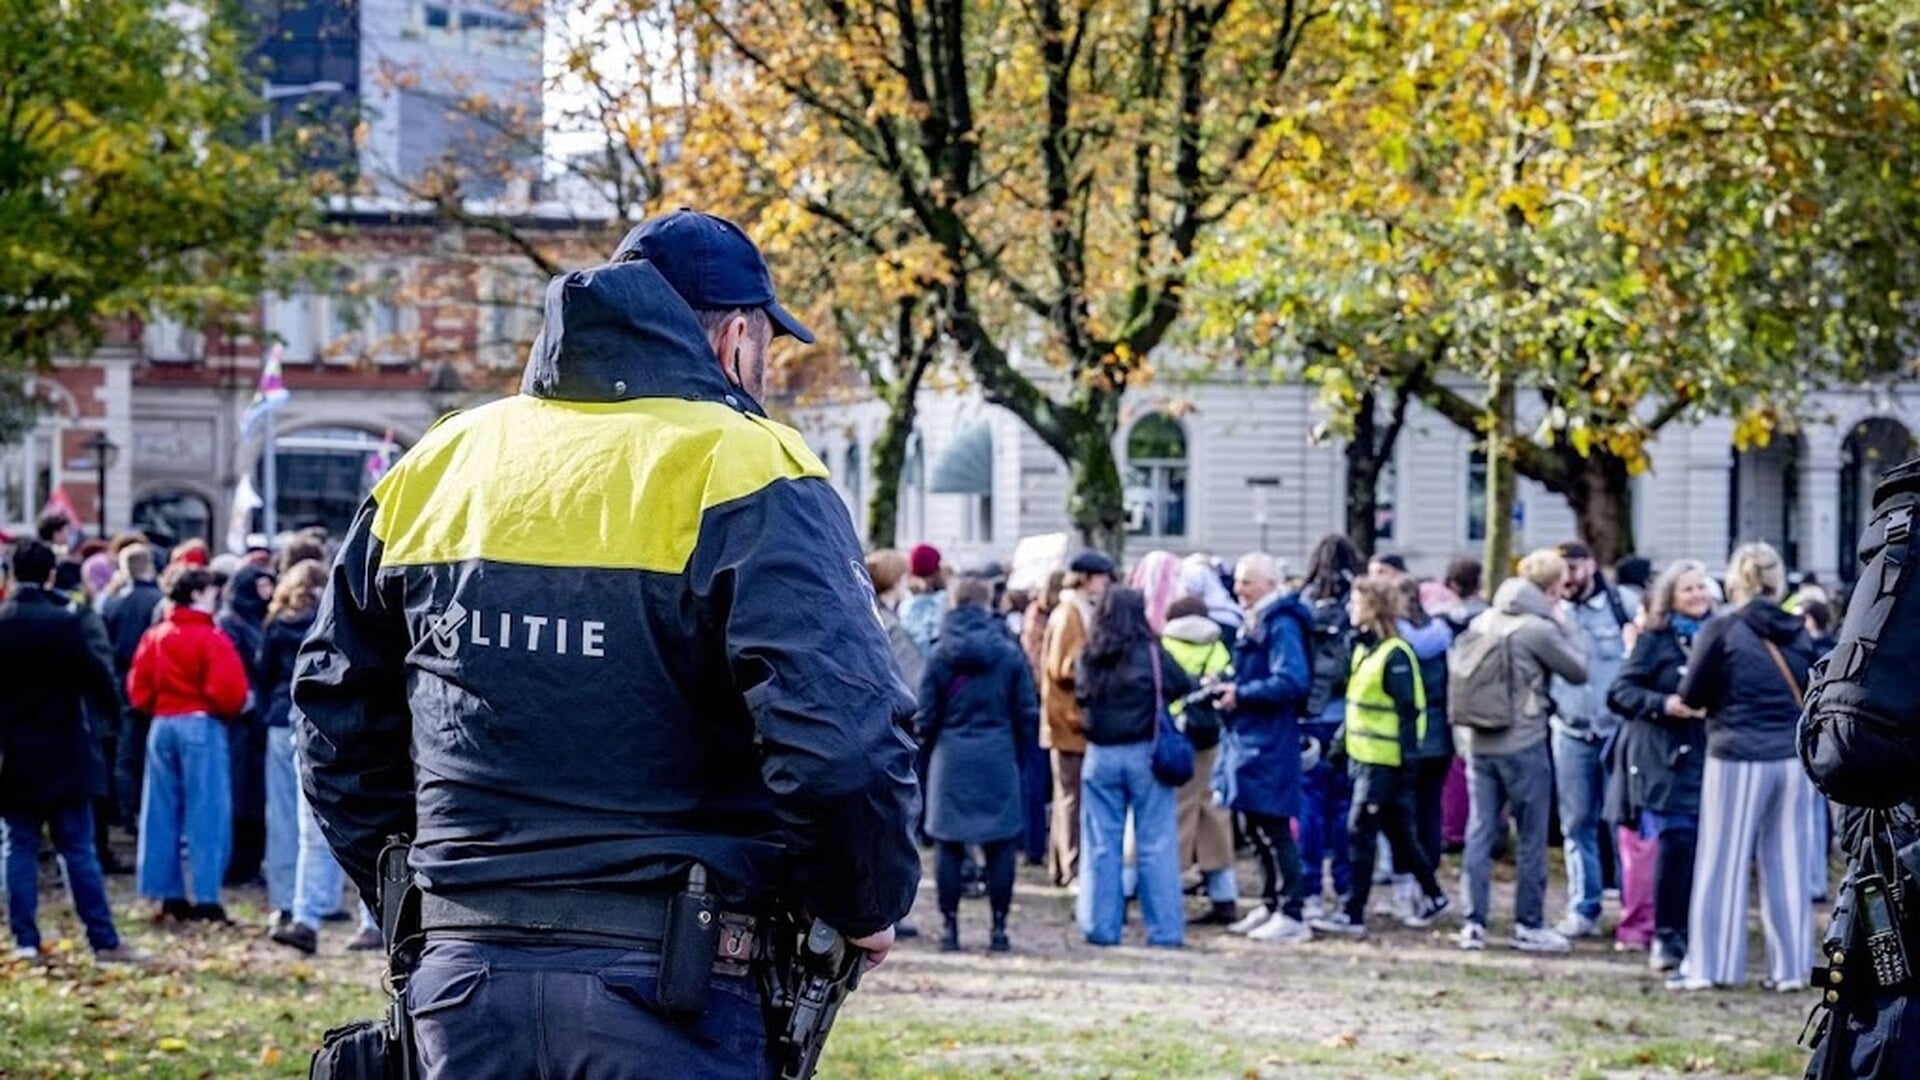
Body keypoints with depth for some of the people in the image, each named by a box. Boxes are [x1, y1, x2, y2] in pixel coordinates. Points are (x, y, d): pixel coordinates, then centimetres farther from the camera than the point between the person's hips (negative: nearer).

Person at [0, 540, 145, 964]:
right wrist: (113, 711, 14)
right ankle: (104, 941, 1)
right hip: (64, 754, -2)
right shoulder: (66, 622, -10)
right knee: (79, 851, 2)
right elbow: (97, 675, -4)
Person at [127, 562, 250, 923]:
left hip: (162, 725, 6)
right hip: (201, 725, -6)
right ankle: (206, 898, -6)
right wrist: (232, 709, 4)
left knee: (163, 812, 9)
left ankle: (170, 896, 11)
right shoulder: (210, 639, -10)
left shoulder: (155, 637, 8)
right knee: (206, 811, -3)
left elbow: (138, 689, 9)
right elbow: (228, 691, -16)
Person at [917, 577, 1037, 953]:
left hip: (951, 757, 0)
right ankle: (998, 928, 6)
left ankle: (950, 927, 6)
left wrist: (928, 743, 17)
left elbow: (926, 714, -1)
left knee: (950, 846, 6)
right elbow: (1027, 713, 1)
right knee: (1000, 846, 6)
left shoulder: (940, 654, -3)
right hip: (998, 756, 0)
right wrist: (1017, 747, 16)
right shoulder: (1009, 653, -2)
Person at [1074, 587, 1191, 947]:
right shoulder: (1151, 655, -10)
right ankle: (1164, 929, 5)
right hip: (1144, 754, -3)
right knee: (1155, 845, 3)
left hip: (1100, 755, 3)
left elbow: (1081, 697, 10)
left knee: (1102, 845, 9)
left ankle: (1101, 926, 11)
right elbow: (1185, 688, -3)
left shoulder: (1089, 658, 0)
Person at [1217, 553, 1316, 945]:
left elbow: (1291, 681, -25)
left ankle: (1292, 914, -5)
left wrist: (1241, 695, -18)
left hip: (1269, 743, -10)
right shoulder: (1253, 623, 16)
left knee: (1273, 828, -8)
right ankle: (1270, 905, 23)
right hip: (1247, 738, 10)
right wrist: (1228, 685, 8)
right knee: (1257, 829, 15)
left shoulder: (1282, 625, -14)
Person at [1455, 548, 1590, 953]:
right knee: (1532, 837, 5)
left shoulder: (1482, 621, 5)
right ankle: (1529, 925, 10)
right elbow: (1578, 670, -4)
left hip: (1479, 744, 6)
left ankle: (1474, 923, 5)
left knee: (1480, 831, 6)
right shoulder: (1538, 629, -14)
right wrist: (1567, 626, 6)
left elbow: (1456, 666, 11)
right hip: (1523, 745, -6)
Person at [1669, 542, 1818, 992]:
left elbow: (1691, 694, -2)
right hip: (1793, 759, 4)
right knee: (1787, 865, 8)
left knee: (1722, 865, 3)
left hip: (1738, 759, -4)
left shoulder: (1722, 630, -8)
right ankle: (1790, 967, 10)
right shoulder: (1798, 633, 6)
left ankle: (1708, 965, 4)